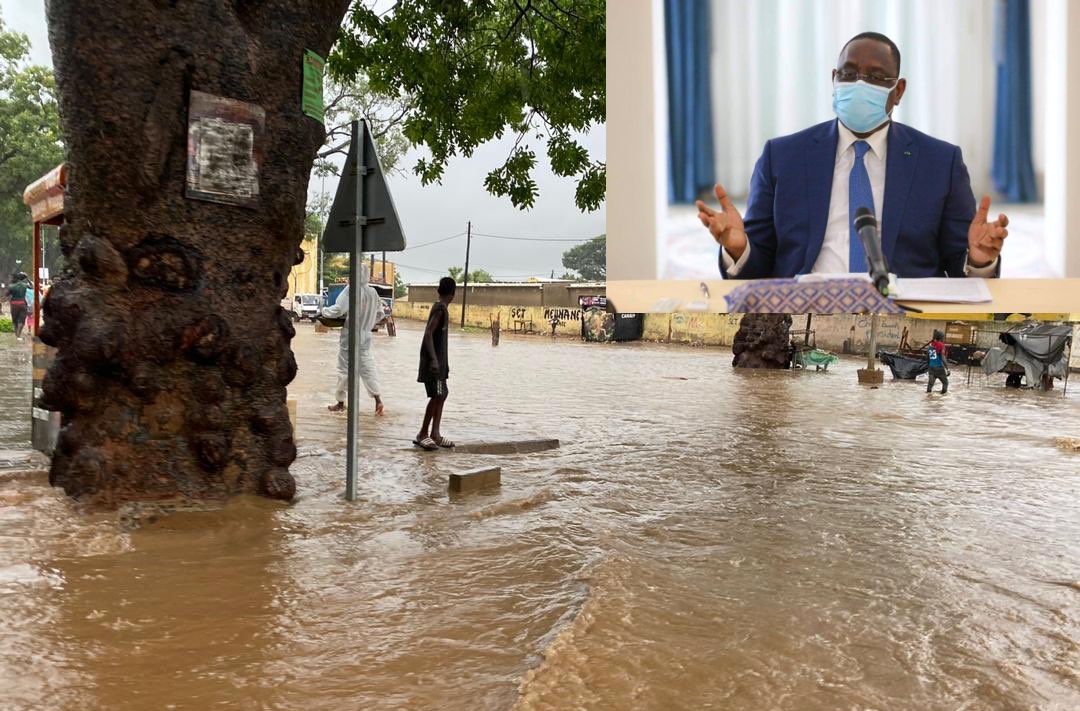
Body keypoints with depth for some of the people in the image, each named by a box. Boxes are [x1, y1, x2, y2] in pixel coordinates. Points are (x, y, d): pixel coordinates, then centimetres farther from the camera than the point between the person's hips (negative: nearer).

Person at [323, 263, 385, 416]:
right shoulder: (373, 292, 4)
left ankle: (340, 402, 16)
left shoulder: (351, 290, -16)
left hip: (351, 334, -5)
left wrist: (324, 311, -1)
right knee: (367, 367, 9)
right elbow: (379, 313, 13)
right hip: (366, 335, 6)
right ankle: (378, 399, -4)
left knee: (345, 368, 5)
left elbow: (338, 310, -20)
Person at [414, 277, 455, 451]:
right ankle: (422, 434, -3)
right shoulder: (440, 309, -14)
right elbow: (428, 334, -23)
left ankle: (435, 434, 13)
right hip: (434, 360, -10)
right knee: (437, 396, -10)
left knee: (442, 395, 10)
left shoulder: (441, 308, 15)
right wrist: (433, 360, -28)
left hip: (439, 360, 10)